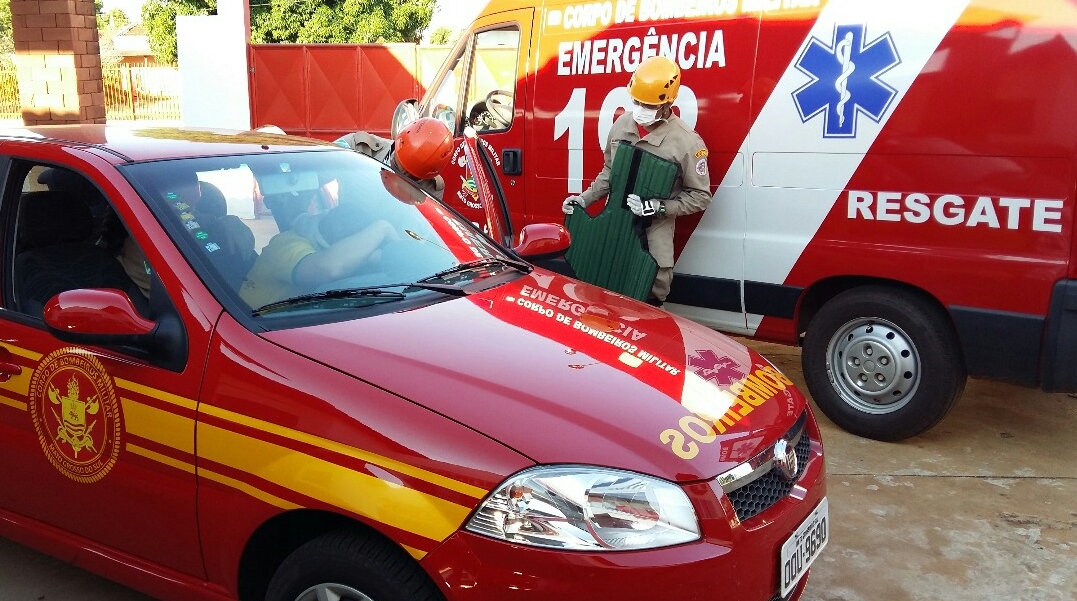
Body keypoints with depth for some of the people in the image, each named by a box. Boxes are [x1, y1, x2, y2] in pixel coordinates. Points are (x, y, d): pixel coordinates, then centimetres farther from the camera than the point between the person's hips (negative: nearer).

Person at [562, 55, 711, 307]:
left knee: (654, 289, -2)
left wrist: (658, 208, -19)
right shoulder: (622, 124, 1)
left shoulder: (686, 142, -15)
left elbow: (700, 196, -9)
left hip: (654, 230, -5)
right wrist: (585, 199, 6)